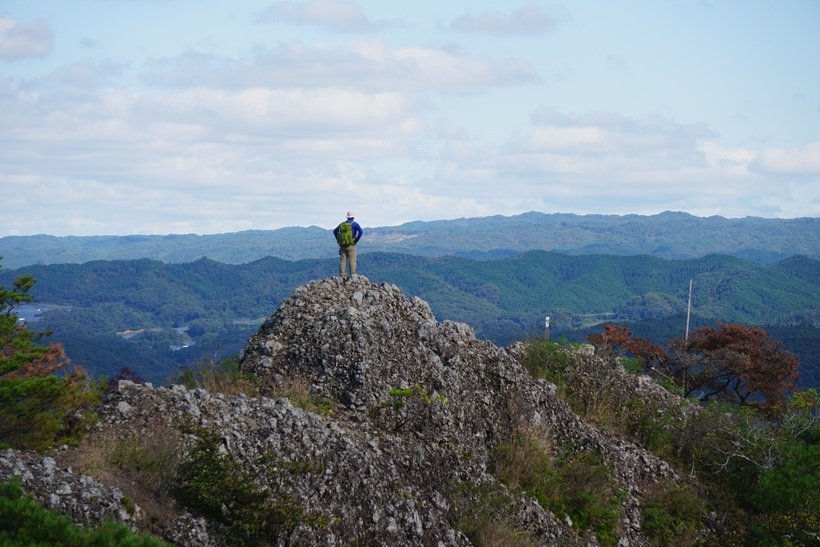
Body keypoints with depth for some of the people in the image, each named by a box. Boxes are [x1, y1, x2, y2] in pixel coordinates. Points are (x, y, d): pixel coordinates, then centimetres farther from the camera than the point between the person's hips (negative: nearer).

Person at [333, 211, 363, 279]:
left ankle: (341, 276, -1)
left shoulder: (342, 224, 13)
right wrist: (356, 240, -8)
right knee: (352, 261, -2)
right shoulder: (354, 224, -2)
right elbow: (360, 231, -17)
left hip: (342, 245, 4)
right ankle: (352, 275, -8)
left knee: (342, 260, 4)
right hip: (351, 245, -4)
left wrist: (338, 240, 18)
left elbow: (334, 231, 21)